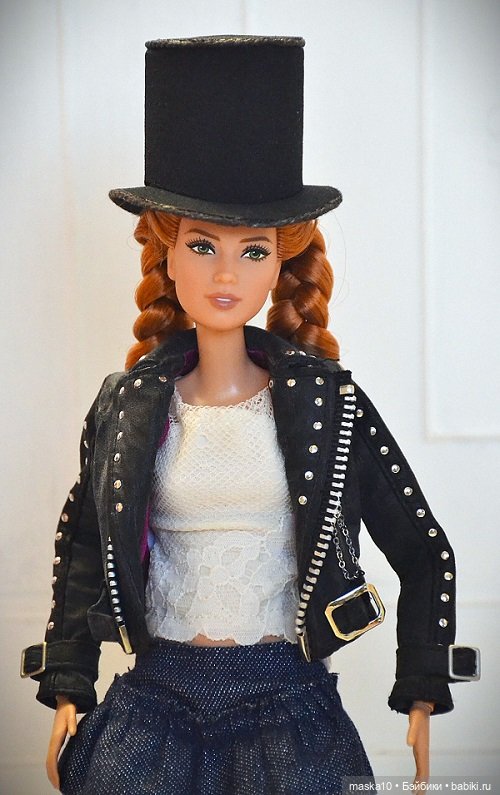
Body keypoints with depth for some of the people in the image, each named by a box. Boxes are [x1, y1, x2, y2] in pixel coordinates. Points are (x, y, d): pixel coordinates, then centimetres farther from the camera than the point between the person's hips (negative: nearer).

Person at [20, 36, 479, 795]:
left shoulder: (328, 400, -1)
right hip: (156, 696, 1)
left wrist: (421, 700, 3)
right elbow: (80, 549, 16)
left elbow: (424, 553, 5)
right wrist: (68, 693, 12)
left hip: (290, 701, -1)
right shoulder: (127, 405, 4)